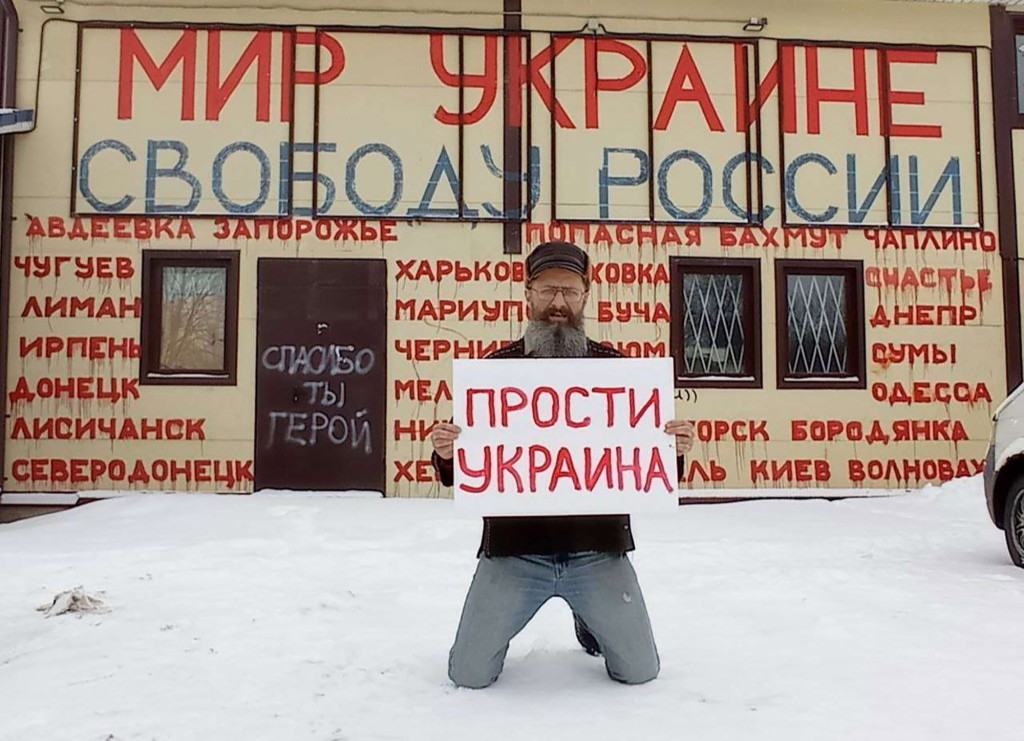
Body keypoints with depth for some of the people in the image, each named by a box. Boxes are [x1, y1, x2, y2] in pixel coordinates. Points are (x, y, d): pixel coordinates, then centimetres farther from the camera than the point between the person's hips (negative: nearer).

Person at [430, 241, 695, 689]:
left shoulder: (615, 366, 4)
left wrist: (675, 449, -14)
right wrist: (445, 453, -18)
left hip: (597, 549, 1)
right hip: (514, 550, 0)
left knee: (639, 672, 9)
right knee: (469, 674, 3)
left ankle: (588, 622, 41)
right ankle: (499, 624, 37)